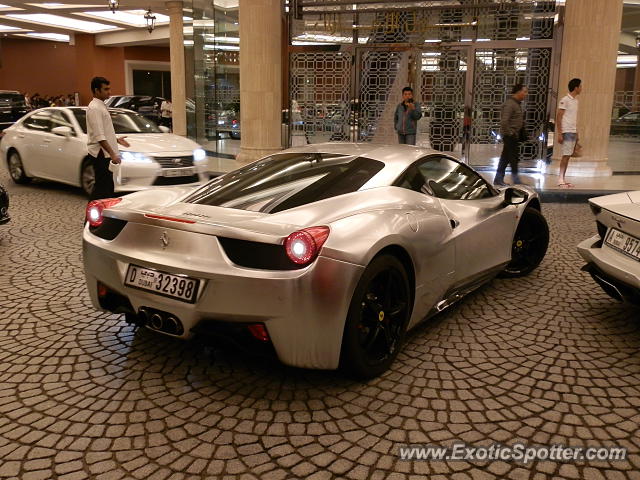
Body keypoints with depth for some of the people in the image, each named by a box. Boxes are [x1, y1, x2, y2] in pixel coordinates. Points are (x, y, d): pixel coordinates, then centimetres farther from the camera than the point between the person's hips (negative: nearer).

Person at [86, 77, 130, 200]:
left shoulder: (101, 106, 17)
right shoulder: (94, 108, -14)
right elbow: (99, 136, -21)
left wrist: (116, 140, 18)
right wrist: (112, 154, -23)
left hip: (105, 154, 10)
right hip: (100, 154, -10)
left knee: (108, 186, 14)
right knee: (102, 187, -9)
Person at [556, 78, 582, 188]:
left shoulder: (575, 100, 16)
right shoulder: (565, 100, -9)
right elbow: (558, 117, -12)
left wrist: (576, 133, 18)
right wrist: (559, 133, -16)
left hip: (573, 132, 8)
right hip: (566, 132, -8)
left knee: (568, 156, 8)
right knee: (566, 155, -8)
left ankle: (563, 179, 12)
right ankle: (561, 180, -4)